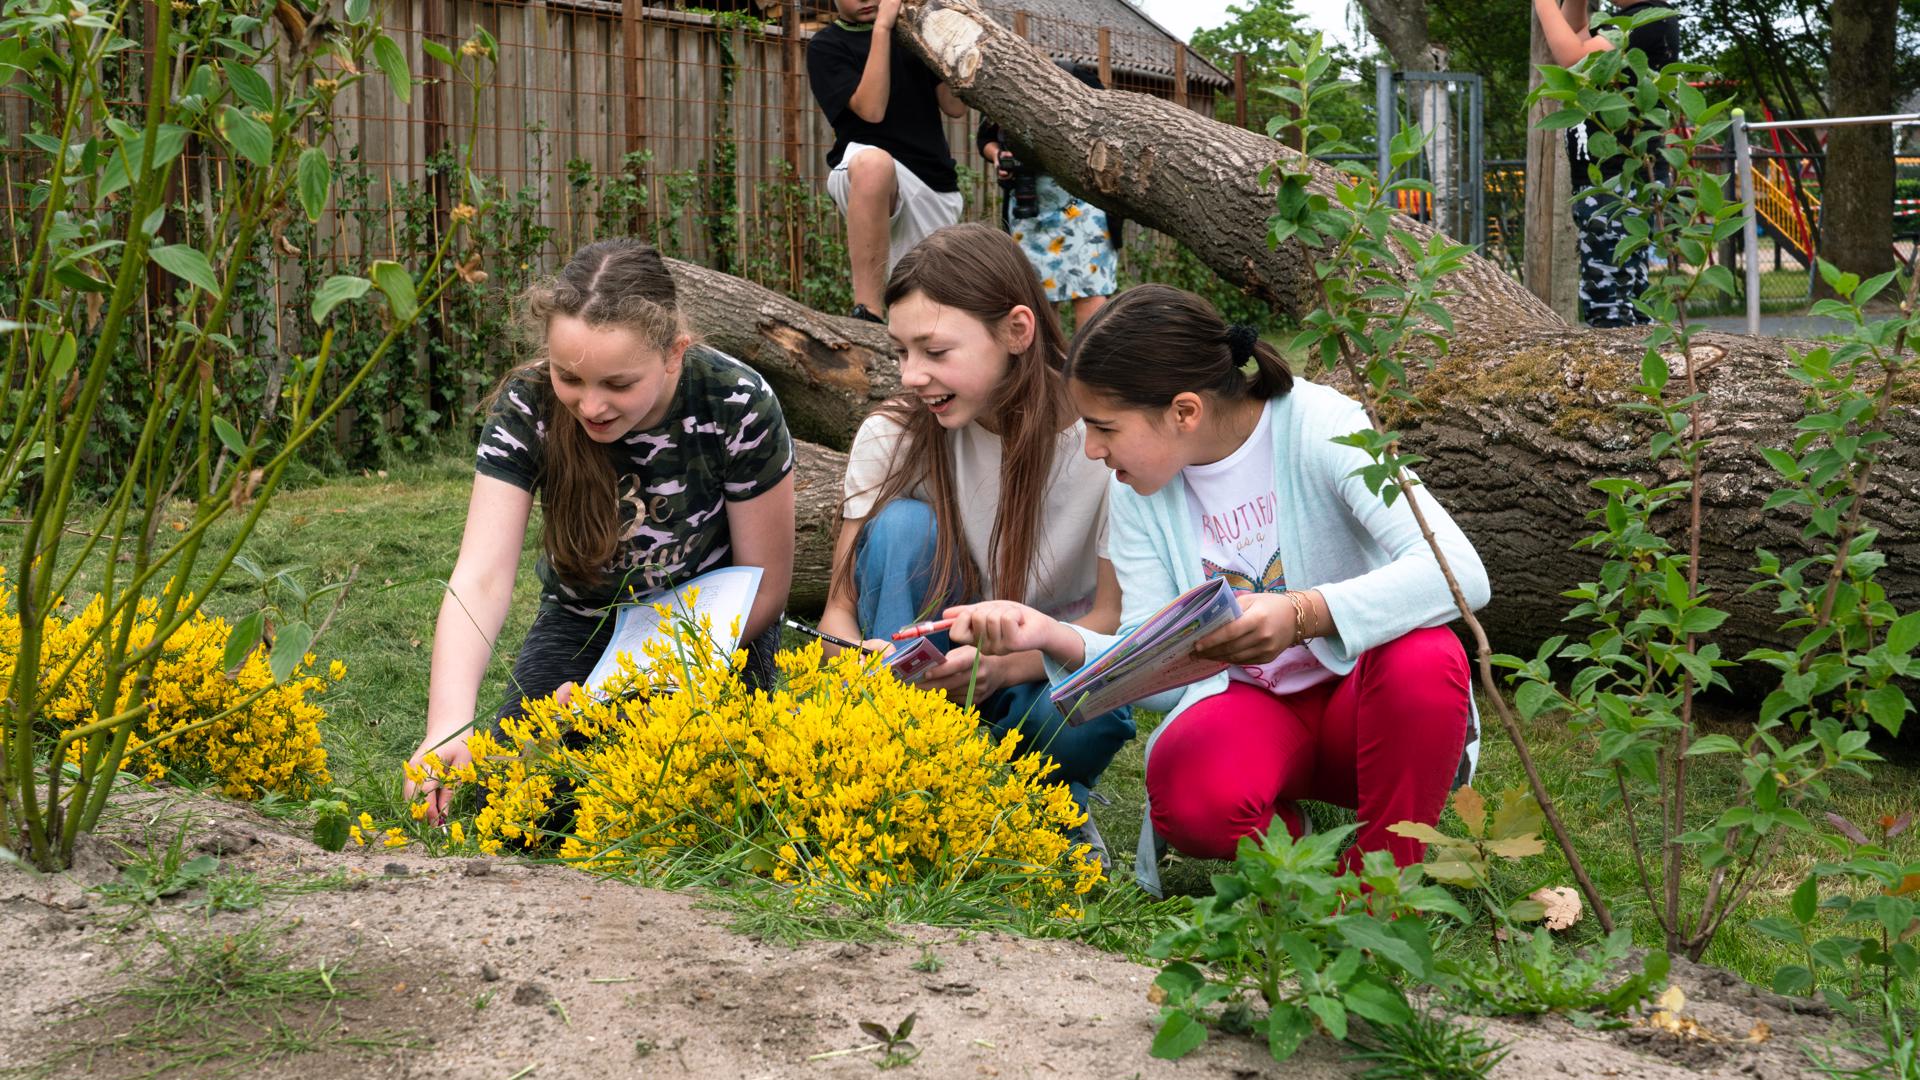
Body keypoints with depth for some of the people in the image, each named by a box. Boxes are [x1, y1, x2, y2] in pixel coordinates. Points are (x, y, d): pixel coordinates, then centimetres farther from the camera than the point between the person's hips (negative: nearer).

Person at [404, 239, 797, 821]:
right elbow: (481, 577, -30)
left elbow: (764, 587, -15)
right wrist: (448, 724, -47)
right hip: (584, 621, 2)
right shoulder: (527, 407, -22)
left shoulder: (738, 405, -25)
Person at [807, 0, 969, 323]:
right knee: (873, 161, -41)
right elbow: (871, 109, -14)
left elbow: (955, 106, 5)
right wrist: (882, 27, -15)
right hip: (862, 177, -5)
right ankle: (867, 313, -44)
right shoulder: (826, 46, 2)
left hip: (936, 188, 5)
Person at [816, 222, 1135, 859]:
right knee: (904, 525, -25)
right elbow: (843, 605, -7)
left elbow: (1117, 616, -14)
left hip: (1050, 676, -2)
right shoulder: (892, 437, -10)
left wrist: (1003, 663, -34)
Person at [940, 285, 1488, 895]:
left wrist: (1304, 615, -46)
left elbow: (1461, 573, -31)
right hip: (1245, 702, 2)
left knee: (1424, 657, -37)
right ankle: (1283, 837, 3)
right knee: (1188, 796, -33)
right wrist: (1052, 637, -23)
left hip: (1356, 694, -2)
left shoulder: (1319, 427, -17)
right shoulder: (1138, 487, -2)